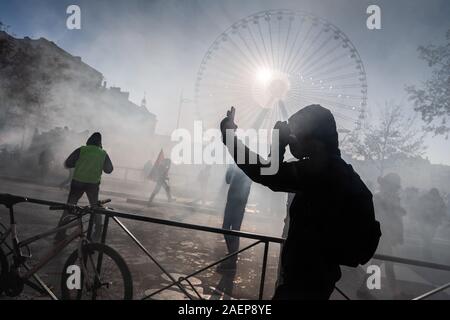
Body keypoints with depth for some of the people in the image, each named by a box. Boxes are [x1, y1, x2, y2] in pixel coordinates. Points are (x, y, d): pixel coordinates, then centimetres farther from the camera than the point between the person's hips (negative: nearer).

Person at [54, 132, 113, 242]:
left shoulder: (81, 150, -4)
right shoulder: (103, 153, 1)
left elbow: (67, 164, -4)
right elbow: (109, 170, 9)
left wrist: (79, 163, 13)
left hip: (77, 182, -1)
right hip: (93, 184, 1)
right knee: (95, 207, 19)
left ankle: (60, 234, 6)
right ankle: (98, 232, 23)